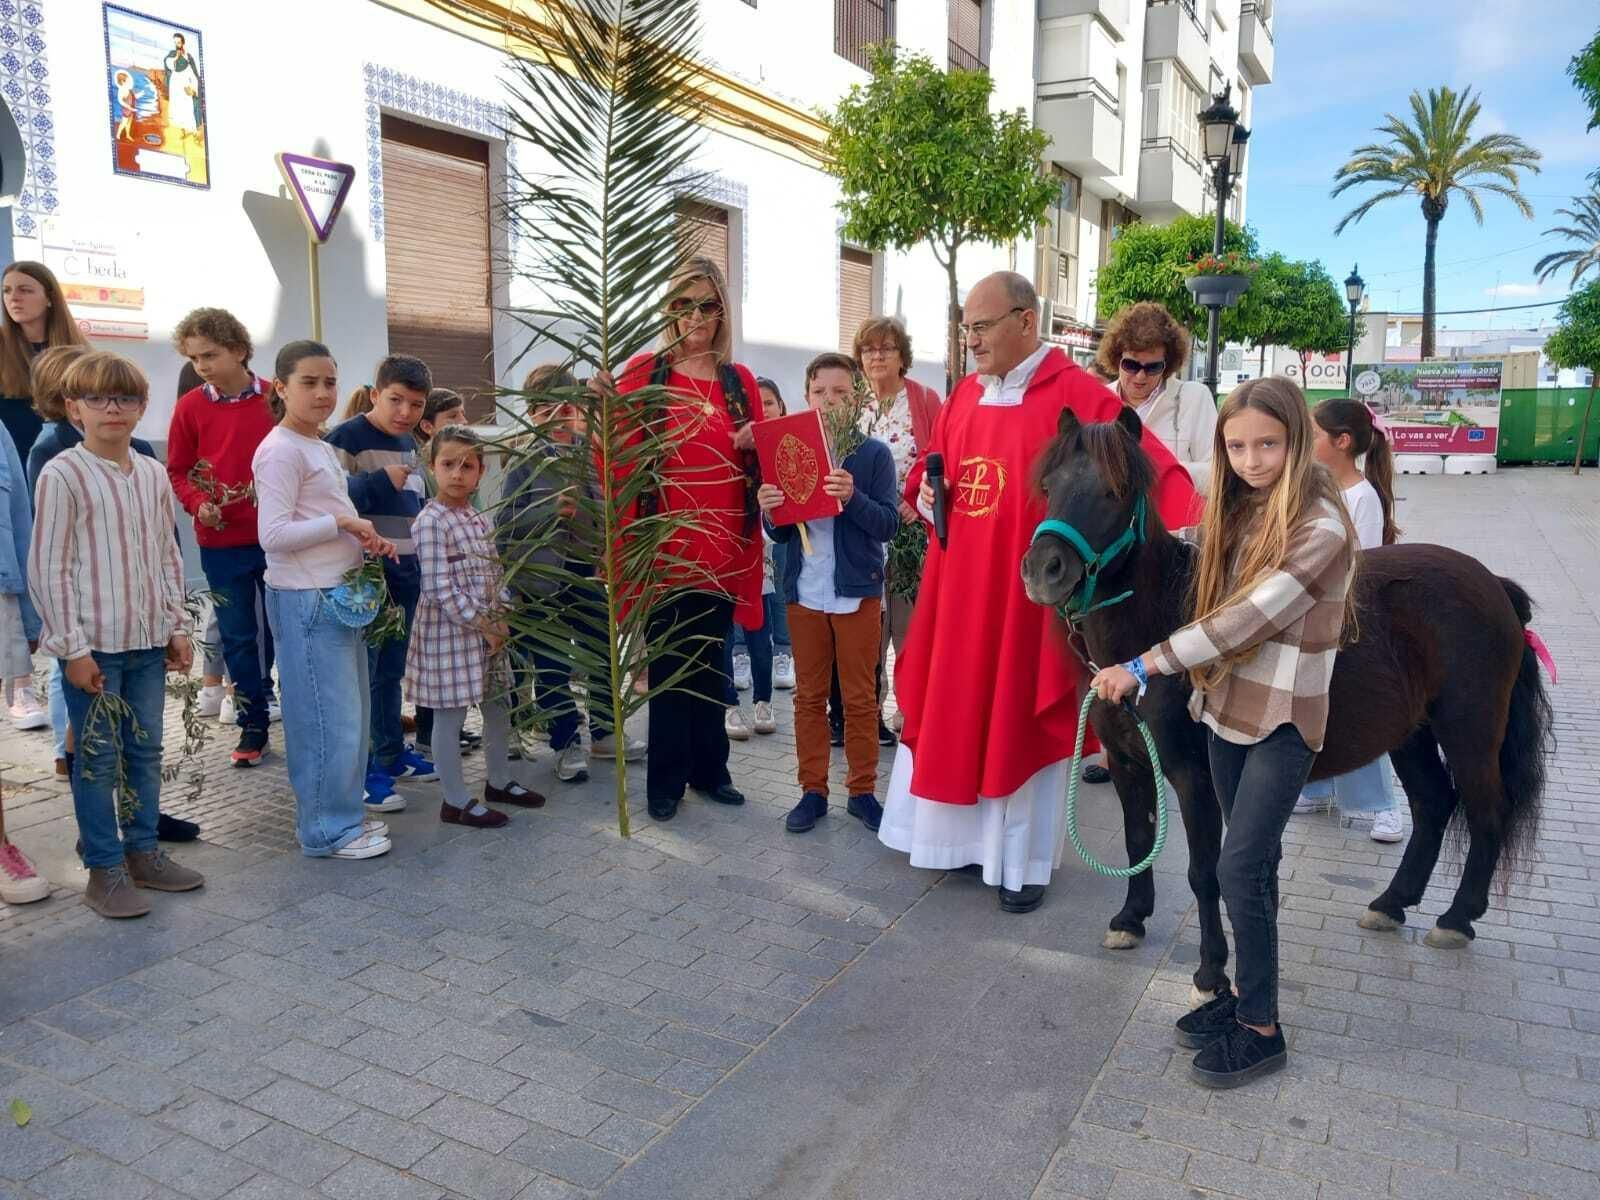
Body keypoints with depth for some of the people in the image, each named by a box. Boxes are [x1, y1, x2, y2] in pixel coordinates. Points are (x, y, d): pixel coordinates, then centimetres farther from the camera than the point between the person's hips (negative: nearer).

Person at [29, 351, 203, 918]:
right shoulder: (62, 475, -9)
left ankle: (142, 851, 26)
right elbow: (47, 568, -10)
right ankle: (105, 870, 13)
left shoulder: (152, 474, 8)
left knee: (145, 751, 13)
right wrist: (72, 647, -13)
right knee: (98, 759, 3)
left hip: (148, 639, 6)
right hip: (93, 644, -5)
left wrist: (177, 627, 12)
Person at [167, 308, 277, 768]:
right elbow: (178, 472, 5)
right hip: (221, 542, 1)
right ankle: (253, 725, 21)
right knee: (239, 638, 9)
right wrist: (199, 504, -12)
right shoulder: (190, 407, -2)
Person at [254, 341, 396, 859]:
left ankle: (344, 812, 28)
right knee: (328, 714, -3)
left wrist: (368, 540, 4)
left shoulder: (323, 448, 16)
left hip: (338, 593, 10)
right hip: (305, 599, -10)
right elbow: (273, 535, -21)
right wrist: (342, 522, -18)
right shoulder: (281, 451, -14)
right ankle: (327, 829, 10)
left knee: (352, 708, 16)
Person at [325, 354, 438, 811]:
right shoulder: (345, 438, -12)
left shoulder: (408, 443, 14)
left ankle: (392, 752, 29)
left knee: (392, 671, 17)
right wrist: (379, 482, -24)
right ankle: (361, 771, 5)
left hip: (405, 574, 8)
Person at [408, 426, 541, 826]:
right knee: (450, 715, 2)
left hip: (488, 629, 8)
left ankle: (499, 781, 35)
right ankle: (456, 801, 13)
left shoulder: (476, 518, 9)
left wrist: (501, 619, 1)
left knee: (497, 706, 17)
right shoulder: (431, 522, -16)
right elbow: (439, 589, -20)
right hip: (450, 631, -8)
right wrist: (483, 625, -16)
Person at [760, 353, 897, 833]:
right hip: (804, 591, 3)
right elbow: (781, 533, 6)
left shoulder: (874, 453, -4)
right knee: (809, 697, 10)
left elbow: (889, 523, -10)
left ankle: (863, 791, 18)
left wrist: (853, 497, -26)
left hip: (858, 591, -2)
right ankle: (813, 790, 20)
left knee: (859, 698, 7)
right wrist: (769, 511, -16)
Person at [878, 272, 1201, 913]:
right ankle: (965, 837, 32)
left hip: (1031, 589, -6)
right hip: (958, 587, 6)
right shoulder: (964, 396, 9)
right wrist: (925, 494, -1)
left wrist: (1189, 538, -29)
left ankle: (1024, 861, 22)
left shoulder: (1076, 395, -11)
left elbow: (1151, 468, -16)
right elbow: (931, 469, 21)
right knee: (954, 711, 13)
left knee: (1022, 721, 5)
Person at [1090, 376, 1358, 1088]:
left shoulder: (1321, 529, -18)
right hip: (1226, 707, 7)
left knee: (1241, 867, -5)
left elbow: (1250, 619, -26)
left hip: (1283, 719, -7)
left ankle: (1261, 1029, 9)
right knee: (1253, 862, 16)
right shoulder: (1238, 510, 6)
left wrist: (1142, 668, -27)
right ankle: (1248, 992, 29)